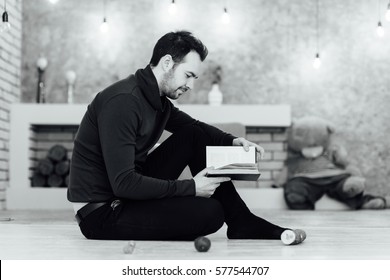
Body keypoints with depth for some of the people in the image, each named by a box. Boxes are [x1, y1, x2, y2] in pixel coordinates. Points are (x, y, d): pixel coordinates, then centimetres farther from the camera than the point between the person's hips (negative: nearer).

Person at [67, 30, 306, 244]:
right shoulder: (123, 102, -24)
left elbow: (195, 127, 21)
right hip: (101, 212, -9)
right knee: (210, 212, -24)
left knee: (195, 136, 2)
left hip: (130, 191, 9)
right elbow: (123, 183, -29)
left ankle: (242, 222, 6)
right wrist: (191, 188, -23)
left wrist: (234, 141, 1)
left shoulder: (158, 100, 4)